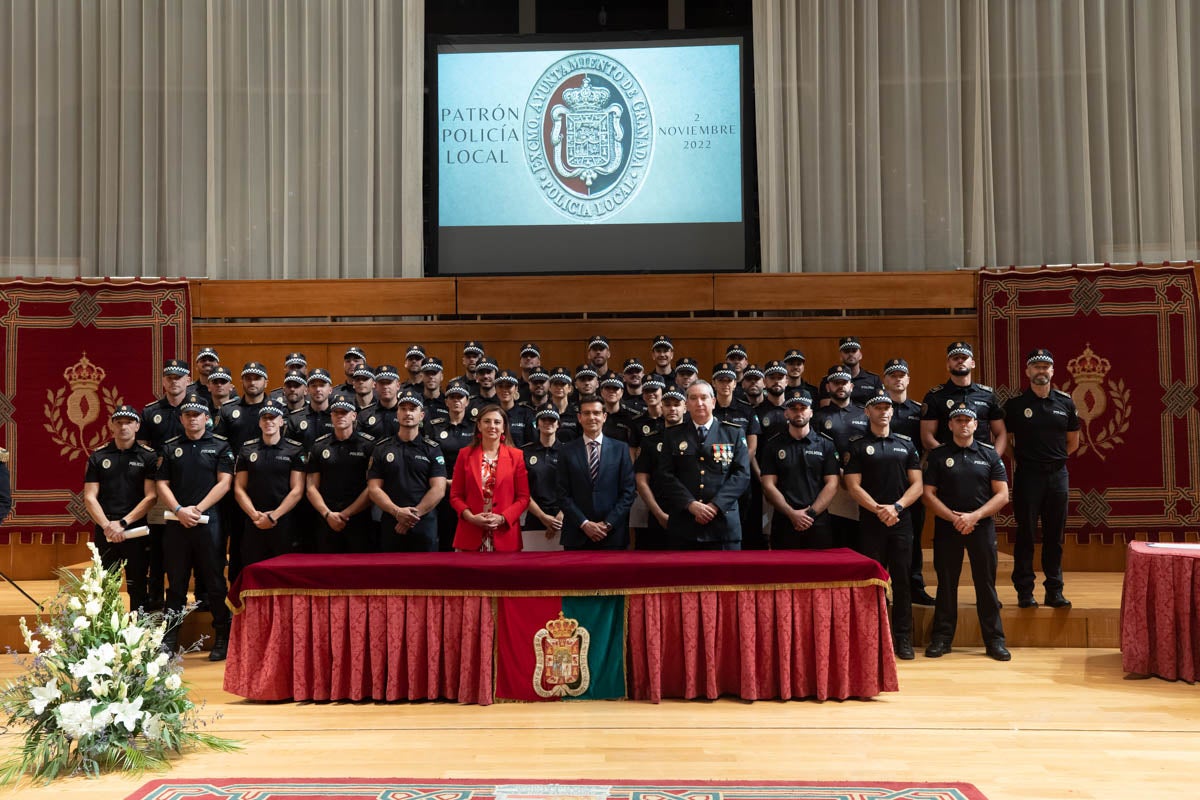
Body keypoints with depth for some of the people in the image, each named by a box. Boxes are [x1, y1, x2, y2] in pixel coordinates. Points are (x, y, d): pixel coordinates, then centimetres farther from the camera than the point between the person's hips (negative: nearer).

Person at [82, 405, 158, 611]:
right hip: (105, 531, 2)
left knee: (137, 587, 3)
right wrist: (107, 526, -11)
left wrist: (123, 523, -12)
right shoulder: (98, 457, 8)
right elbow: (89, 497, 3)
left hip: (137, 530, -2)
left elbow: (151, 496, -5)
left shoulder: (149, 456, 2)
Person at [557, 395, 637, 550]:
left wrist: (608, 523, -7)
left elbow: (629, 490, 1)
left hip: (613, 535, 0)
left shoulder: (621, 448, 4)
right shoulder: (568, 450, 5)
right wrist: (584, 523, -9)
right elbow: (563, 494, 1)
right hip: (577, 535, 0)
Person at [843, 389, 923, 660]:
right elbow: (853, 486, -2)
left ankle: (903, 639, 9)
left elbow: (917, 484, 6)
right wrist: (878, 510, -13)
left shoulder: (906, 444, 11)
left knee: (902, 579, 2)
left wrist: (896, 507, -9)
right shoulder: (857, 445, 5)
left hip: (902, 520, 2)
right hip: (870, 522, -2)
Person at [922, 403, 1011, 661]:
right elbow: (929, 494, 0)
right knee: (946, 583, 5)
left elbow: (1002, 495, 0)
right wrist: (954, 518, -12)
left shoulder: (989, 454, 5)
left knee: (986, 583, 3)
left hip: (982, 526, 0)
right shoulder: (938, 455, 4)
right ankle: (941, 638, 13)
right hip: (947, 527, 0)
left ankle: (994, 639, 11)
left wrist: (974, 516, -12)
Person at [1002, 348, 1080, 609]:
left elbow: (1073, 442, 17)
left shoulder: (1065, 402, 6)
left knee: (1054, 536, 7)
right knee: (1025, 535, 0)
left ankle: (1054, 591, 14)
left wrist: (1055, 458, 9)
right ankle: (1025, 591, 5)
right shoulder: (1015, 404, -1)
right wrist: (1019, 459, 1)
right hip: (1027, 476, -2)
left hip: (1057, 474, 3)